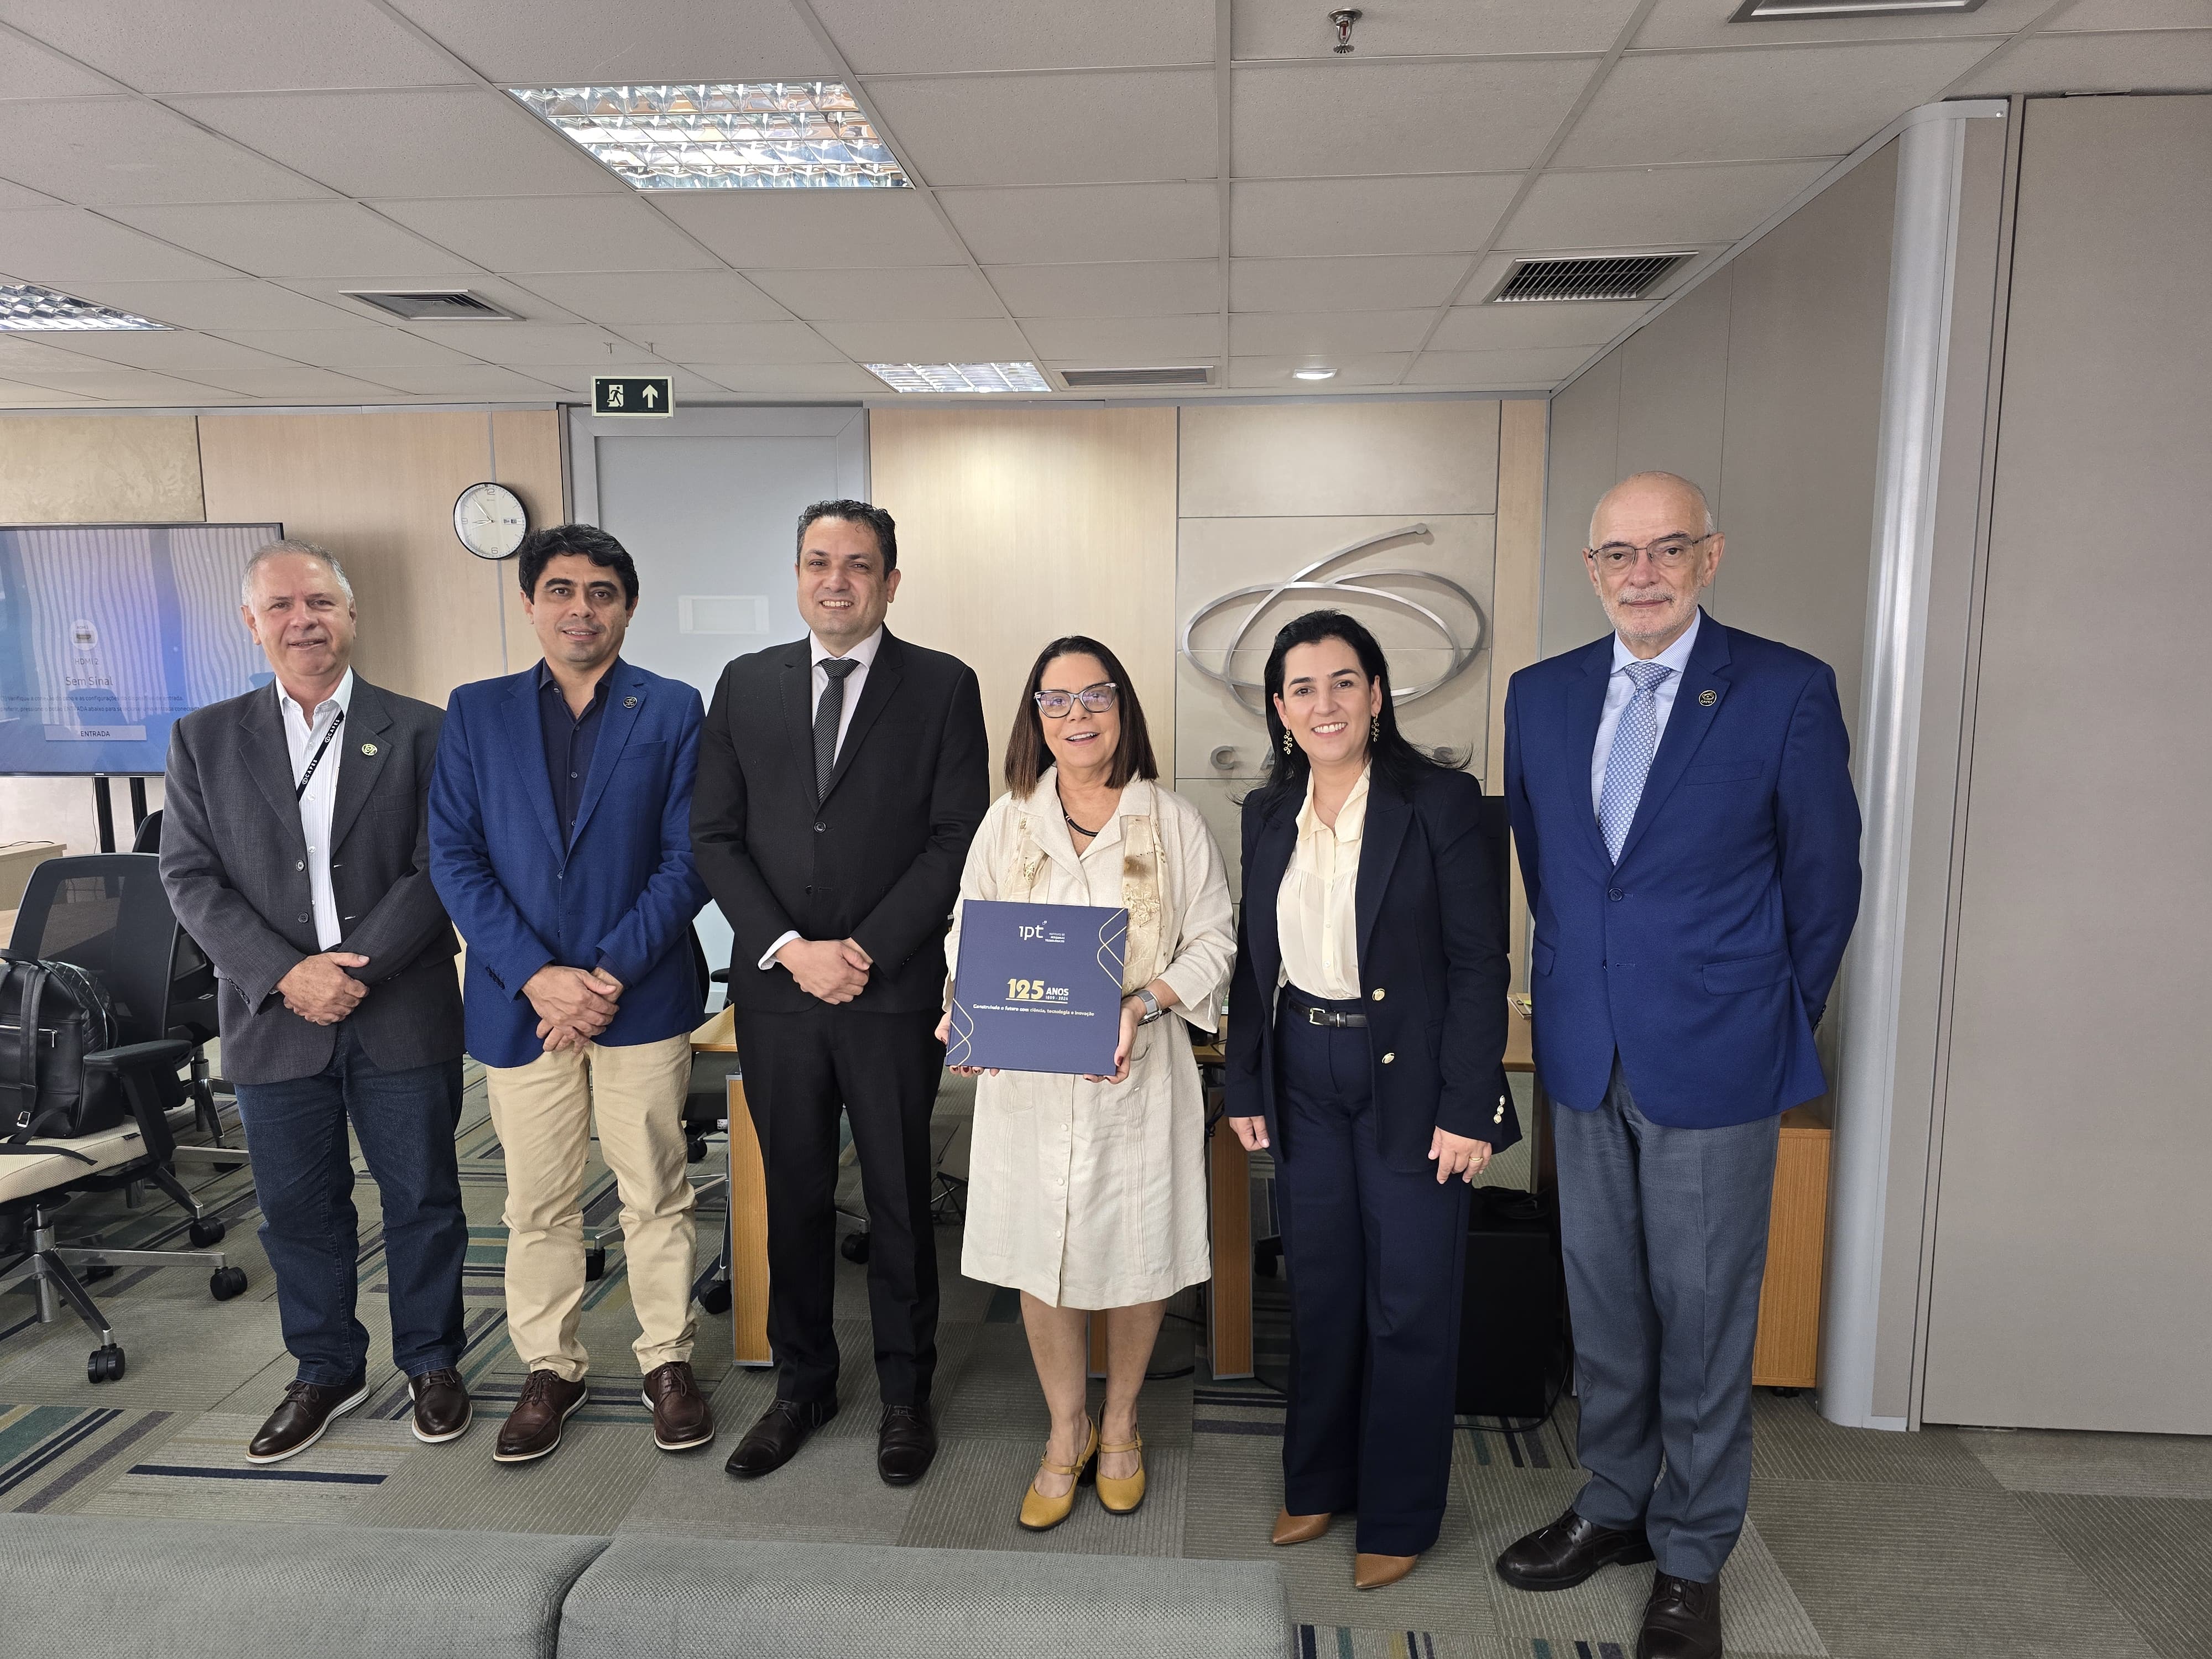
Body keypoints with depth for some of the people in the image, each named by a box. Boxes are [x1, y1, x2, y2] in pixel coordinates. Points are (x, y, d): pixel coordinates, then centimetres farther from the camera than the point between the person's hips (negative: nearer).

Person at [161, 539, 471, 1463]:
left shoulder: (421, 732, 0)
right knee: (298, 1208, 13)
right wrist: (286, 975, -13)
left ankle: (431, 1362, 28)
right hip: (273, 1018, 2)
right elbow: (190, 878, 0)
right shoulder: (205, 739, 6)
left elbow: (439, 867, -6)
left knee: (422, 1197, 9)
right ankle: (327, 1371, 33)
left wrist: (356, 970, -16)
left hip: (403, 1015, -2)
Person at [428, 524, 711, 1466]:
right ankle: (550, 1369, 31)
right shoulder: (476, 713, 6)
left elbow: (685, 860, -5)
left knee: (656, 1193, 9)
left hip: (641, 997, -1)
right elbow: (454, 858, -1)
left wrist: (609, 973, -14)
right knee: (537, 1203, 13)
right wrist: (537, 975, -12)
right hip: (520, 999, 2)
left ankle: (667, 1360, 27)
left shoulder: (672, 711, 1)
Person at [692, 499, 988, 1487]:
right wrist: (791, 950, -9)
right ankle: (803, 1384, 31)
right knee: (794, 1196, 13)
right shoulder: (747, 686, 7)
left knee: (900, 1198, 10)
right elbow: (715, 837, 3)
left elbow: (958, 839, -6)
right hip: (776, 989, 3)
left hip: (894, 991, -2)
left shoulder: (943, 687, -1)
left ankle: (905, 1392, 27)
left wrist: (867, 950, -13)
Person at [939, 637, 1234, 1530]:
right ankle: (1066, 1433, 33)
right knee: (1039, 1255, 9)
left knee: (1139, 1254, 11)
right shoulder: (1007, 822, 4)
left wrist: (1147, 1003, -16)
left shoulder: (1173, 821, -1)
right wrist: (966, 1012, -11)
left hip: (1138, 1074, -1)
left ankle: (1120, 1424, 37)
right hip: (1027, 1079, 1)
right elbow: (971, 937, 8)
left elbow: (1214, 938, 0)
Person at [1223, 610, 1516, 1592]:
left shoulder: (1441, 803, -11)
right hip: (1304, 1080, 5)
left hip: (1410, 1080, -4)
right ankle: (1318, 1481, 37)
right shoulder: (1267, 814, 5)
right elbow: (1255, 962, 10)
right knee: (1318, 1290, 17)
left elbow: (1480, 965, -11)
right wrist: (1245, 1087, 8)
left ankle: (1400, 1515, 28)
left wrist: (1467, 1108, -14)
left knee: (1410, 1305, 7)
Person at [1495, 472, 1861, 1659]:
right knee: (1602, 1302, 17)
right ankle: (1615, 1505, 38)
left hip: (1715, 1063, -4)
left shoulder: (1786, 690, -8)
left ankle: (1690, 1557, 29)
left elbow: (1824, 877, -2)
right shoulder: (1541, 694, 4)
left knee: (1703, 1315, 9)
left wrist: (1773, 1024, 4)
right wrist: (1577, 979, 12)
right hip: (1585, 1057, 4)